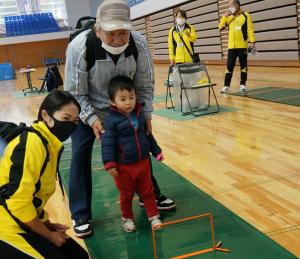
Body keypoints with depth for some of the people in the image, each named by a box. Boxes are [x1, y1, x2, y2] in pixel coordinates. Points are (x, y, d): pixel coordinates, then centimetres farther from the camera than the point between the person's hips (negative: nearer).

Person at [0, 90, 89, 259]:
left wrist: (47, 225, 7)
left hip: (25, 225, 10)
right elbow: (17, 201, -26)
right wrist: (48, 236, -13)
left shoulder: (52, 144, 7)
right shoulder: (32, 143, -23)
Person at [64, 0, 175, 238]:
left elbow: (145, 85, -11)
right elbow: (74, 93, -22)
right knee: (80, 154, -7)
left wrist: (146, 115, -16)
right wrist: (92, 119, -30)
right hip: (86, 110, -2)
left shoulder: (139, 45, -26)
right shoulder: (79, 48, -34)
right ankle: (81, 215, 7)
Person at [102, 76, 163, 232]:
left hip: (143, 162, 5)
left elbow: (148, 135, 14)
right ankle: (127, 218, 33)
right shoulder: (111, 120, -16)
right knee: (126, 195, 13)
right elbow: (107, 143, -17)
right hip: (123, 166, -4)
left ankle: (153, 216, 29)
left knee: (148, 191, 15)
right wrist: (109, 164, -21)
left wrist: (156, 151, 18)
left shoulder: (139, 115, 2)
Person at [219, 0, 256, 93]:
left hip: (242, 46, -3)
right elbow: (221, 27, 5)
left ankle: (243, 84, 13)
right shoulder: (229, 17, 13)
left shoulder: (246, 15, 1)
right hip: (231, 46, 3)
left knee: (243, 65, 4)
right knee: (229, 66, 1)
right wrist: (225, 16, -5)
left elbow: (250, 29, -4)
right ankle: (226, 85, 2)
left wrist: (252, 41, -13)